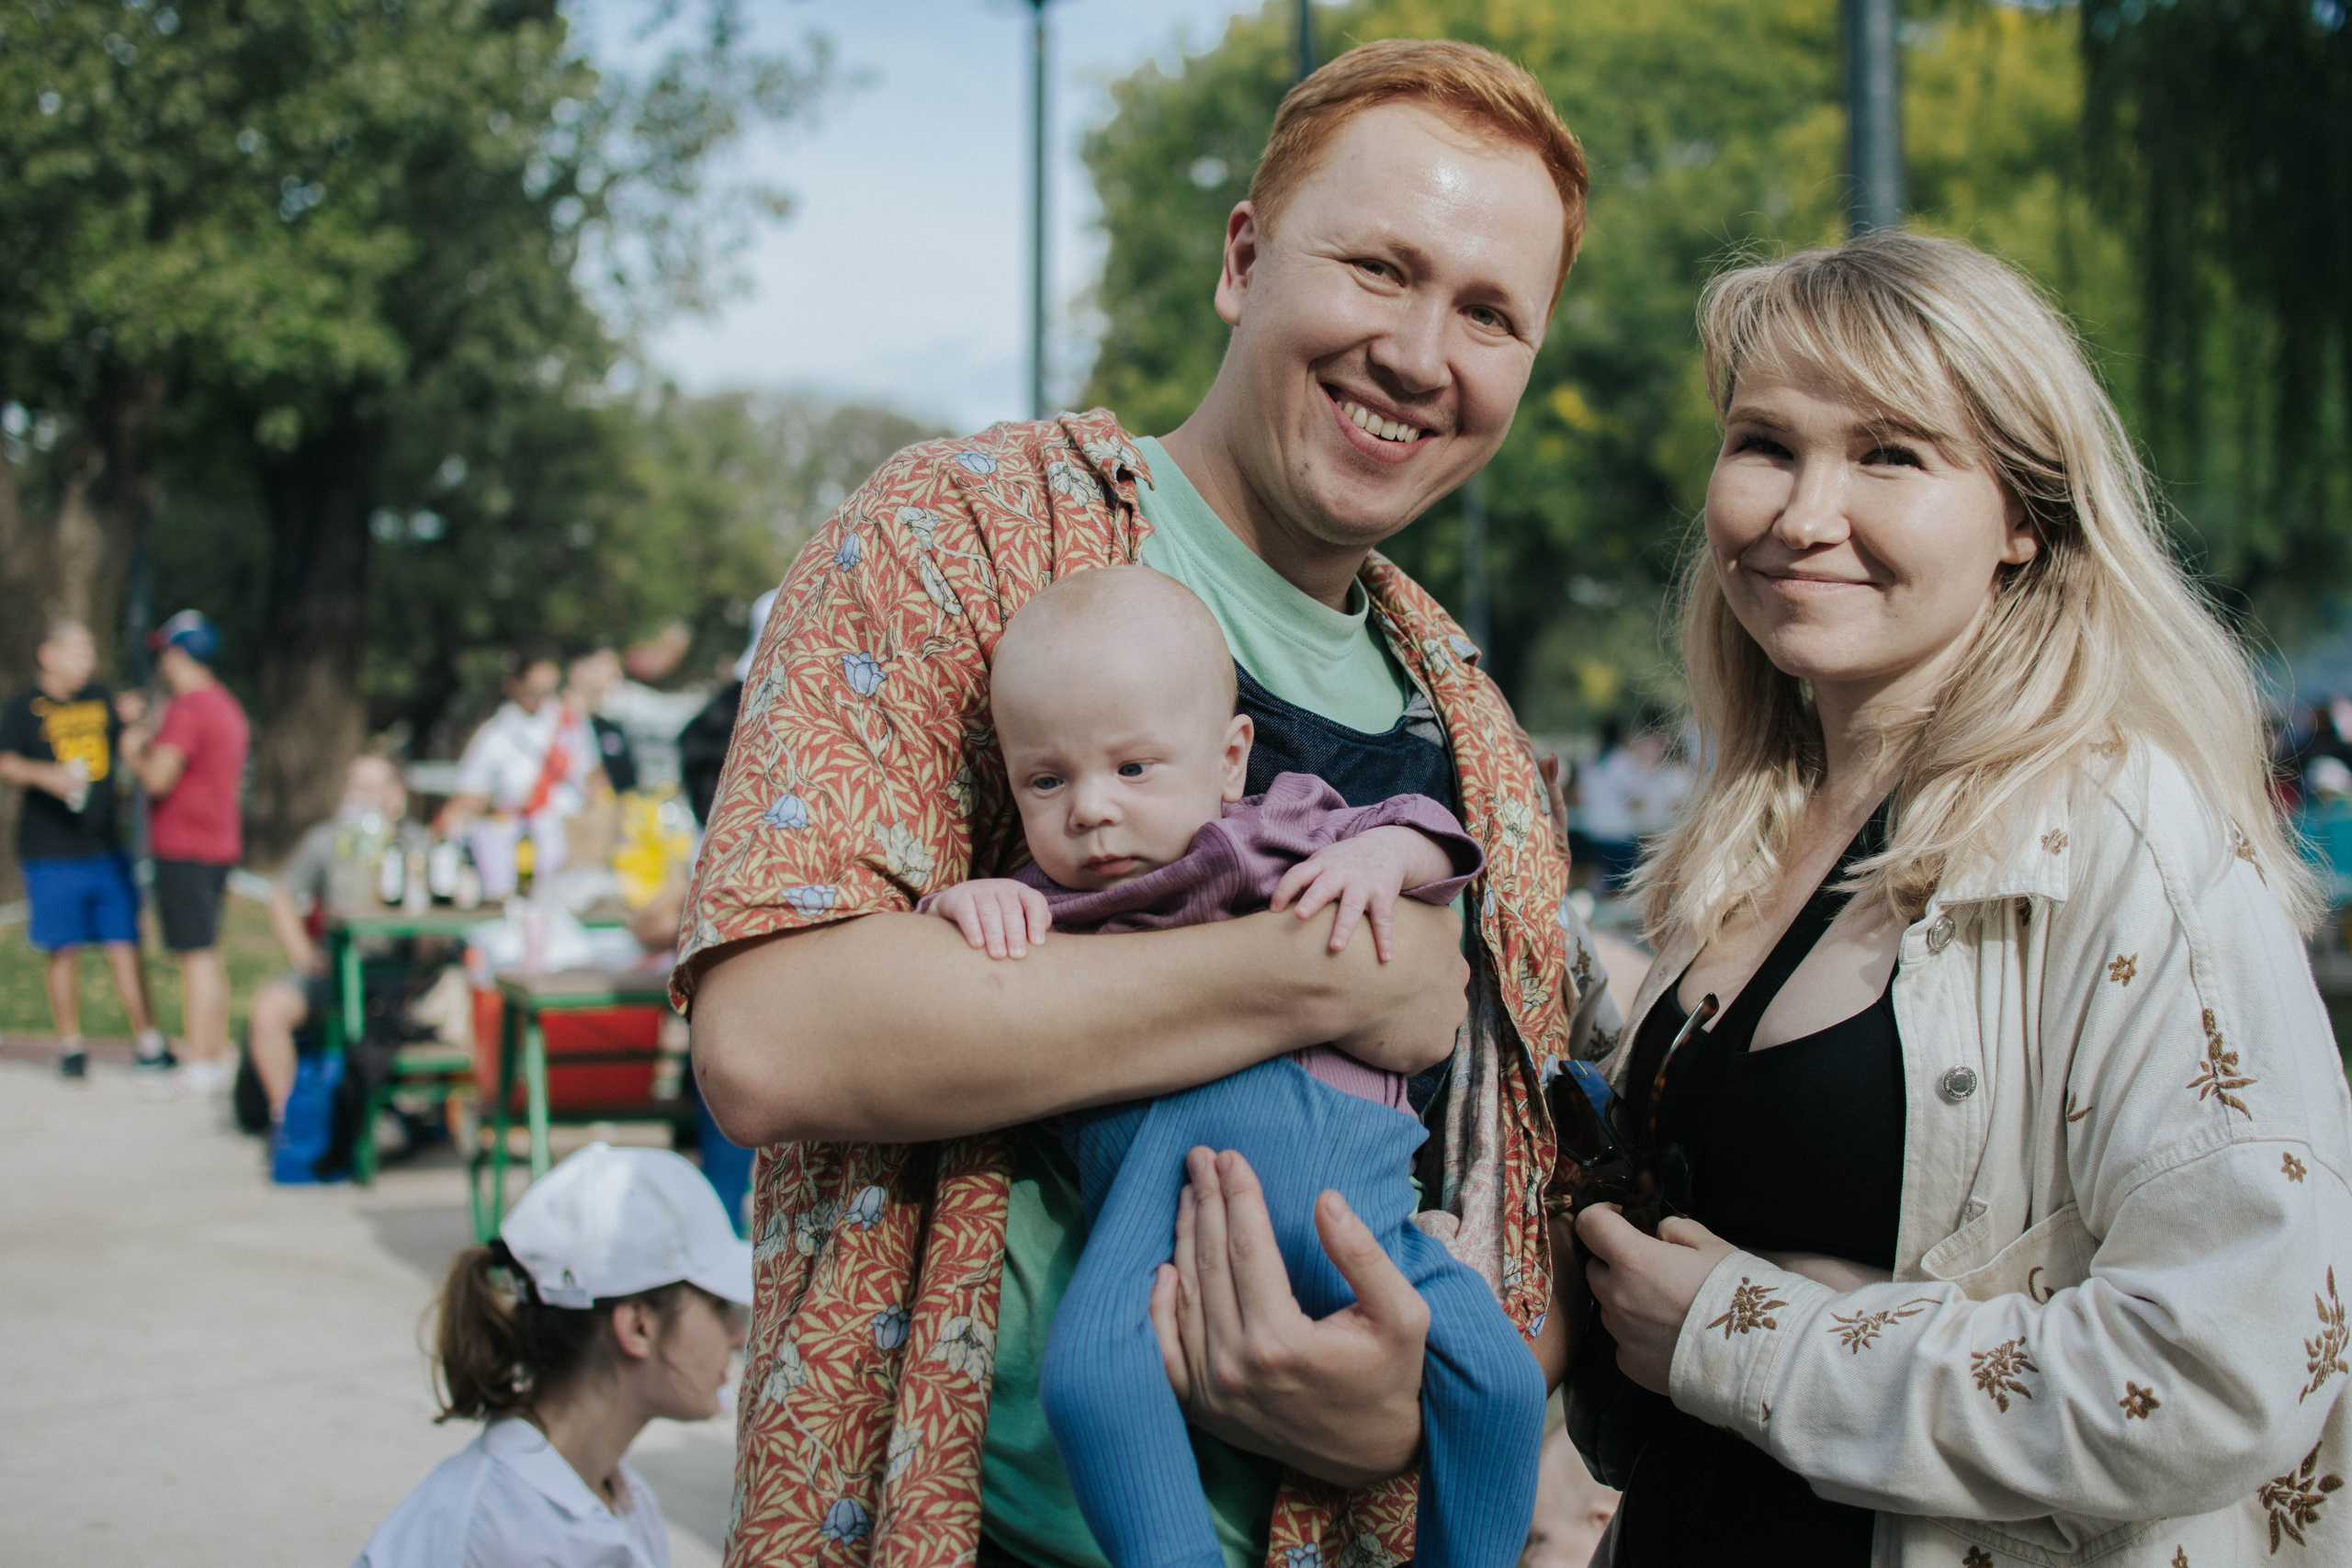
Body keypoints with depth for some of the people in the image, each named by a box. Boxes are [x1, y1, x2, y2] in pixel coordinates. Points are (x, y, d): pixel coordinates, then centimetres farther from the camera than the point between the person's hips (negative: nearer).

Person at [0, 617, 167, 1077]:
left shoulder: (99, 698, 12)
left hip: (106, 847, 4)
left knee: (124, 943, 2)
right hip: (51, 852, -4)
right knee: (64, 947, 2)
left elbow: (124, 743, 28)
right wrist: (46, 775, -29)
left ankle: (147, 1040, 7)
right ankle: (70, 1045, 13)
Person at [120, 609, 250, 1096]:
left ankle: (200, 1067, -9)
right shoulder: (225, 704, 16)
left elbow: (158, 778, -21)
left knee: (196, 956, -9)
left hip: (184, 850, -10)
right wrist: (142, 726, 30)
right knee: (208, 955, 17)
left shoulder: (187, 708, -16)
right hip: (219, 846, 10)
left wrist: (131, 750, -3)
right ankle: (218, 1054, 22)